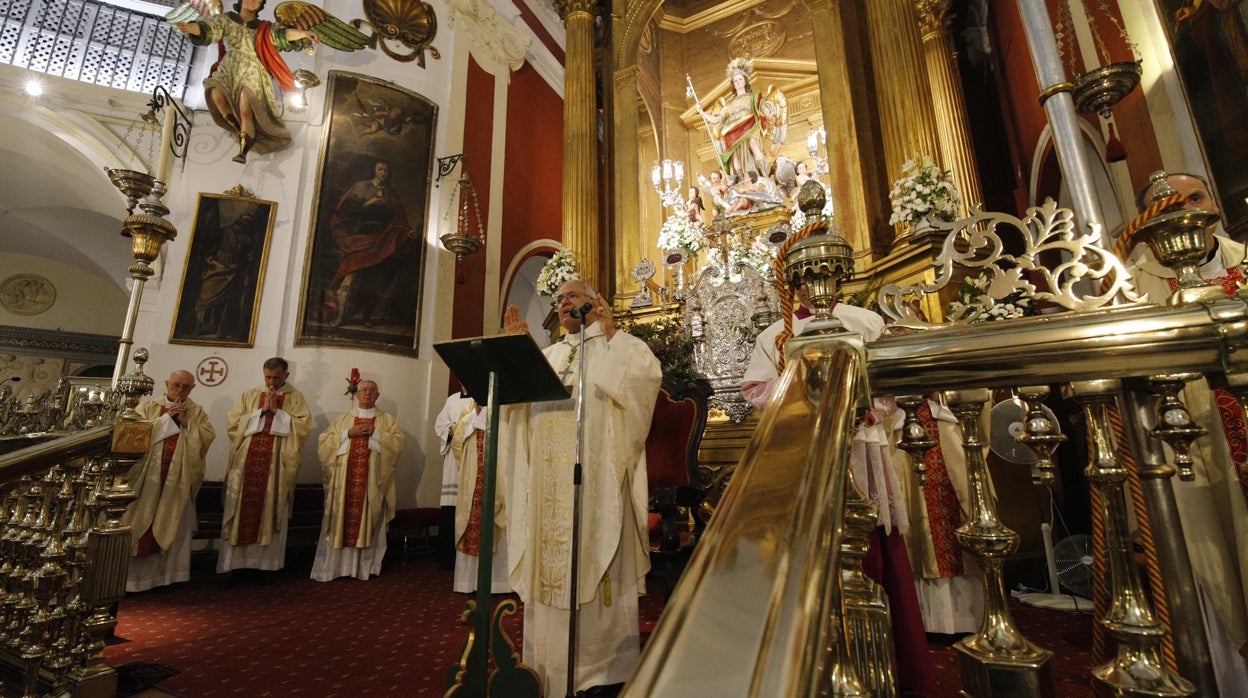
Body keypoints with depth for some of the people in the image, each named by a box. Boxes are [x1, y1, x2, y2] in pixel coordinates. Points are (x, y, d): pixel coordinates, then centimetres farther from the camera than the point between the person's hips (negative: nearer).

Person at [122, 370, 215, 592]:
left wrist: (186, 422, -10)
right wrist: (166, 417, -12)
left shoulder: (197, 412, 8)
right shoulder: (148, 406, 7)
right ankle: (134, 575, 13)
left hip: (179, 480, 1)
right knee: (142, 526, 3)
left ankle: (167, 575, 15)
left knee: (172, 528, 6)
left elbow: (208, 437, -3)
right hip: (148, 477, 0)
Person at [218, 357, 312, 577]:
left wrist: (277, 411, -12)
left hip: (276, 466, -2)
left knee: (269, 513, 2)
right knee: (242, 510, 2)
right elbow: (232, 422, 1)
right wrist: (262, 411, -9)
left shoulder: (296, 398, 4)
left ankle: (263, 563, 11)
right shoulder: (250, 395, 11)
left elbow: (303, 426, -7)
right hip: (246, 463, 2)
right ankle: (235, 562, 10)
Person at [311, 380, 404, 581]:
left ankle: (365, 567, 7)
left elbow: (398, 443, -3)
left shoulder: (387, 419, 10)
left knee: (369, 522, 0)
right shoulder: (343, 418, 14)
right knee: (341, 521, 0)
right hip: (344, 479, 1)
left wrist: (375, 433, -13)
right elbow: (323, 441, 4)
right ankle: (335, 566, 8)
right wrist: (348, 434, -9)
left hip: (372, 481, -1)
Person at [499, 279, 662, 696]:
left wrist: (609, 333, -14)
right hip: (549, 481, 5)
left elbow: (647, 373, -14)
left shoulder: (617, 346, 5)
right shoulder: (547, 355, 20)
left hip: (594, 479, -5)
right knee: (550, 567, 10)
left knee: (594, 563, 0)